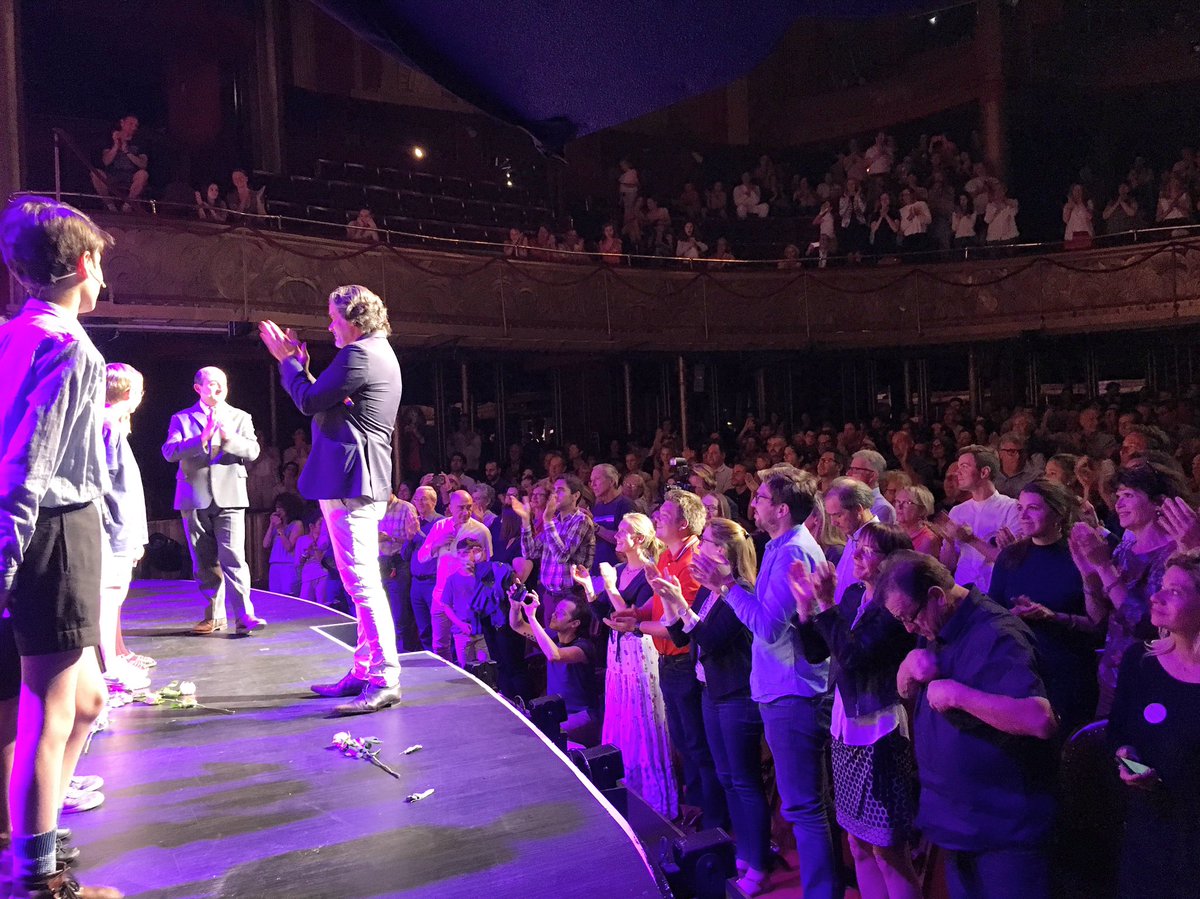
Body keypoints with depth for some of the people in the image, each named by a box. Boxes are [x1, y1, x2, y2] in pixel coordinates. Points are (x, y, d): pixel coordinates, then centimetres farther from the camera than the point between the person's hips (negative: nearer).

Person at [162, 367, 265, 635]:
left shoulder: (240, 417, 11)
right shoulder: (182, 419, 10)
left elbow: (252, 451, -1)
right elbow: (169, 452, -5)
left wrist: (229, 437, -19)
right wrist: (202, 438, -19)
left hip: (229, 496, -1)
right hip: (194, 498, 1)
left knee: (233, 556, -13)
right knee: (205, 562, 7)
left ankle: (244, 615, -15)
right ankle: (214, 615, 15)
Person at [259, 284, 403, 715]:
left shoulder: (359, 355, -13)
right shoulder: (377, 353, 21)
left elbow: (309, 401, -10)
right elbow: (327, 402, 23)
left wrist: (287, 359, 3)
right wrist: (300, 365, 18)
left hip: (350, 482, -11)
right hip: (359, 480, 11)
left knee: (362, 581, -11)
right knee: (361, 581, 14)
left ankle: (384, 680, -9)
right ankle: (364, 672, 22)